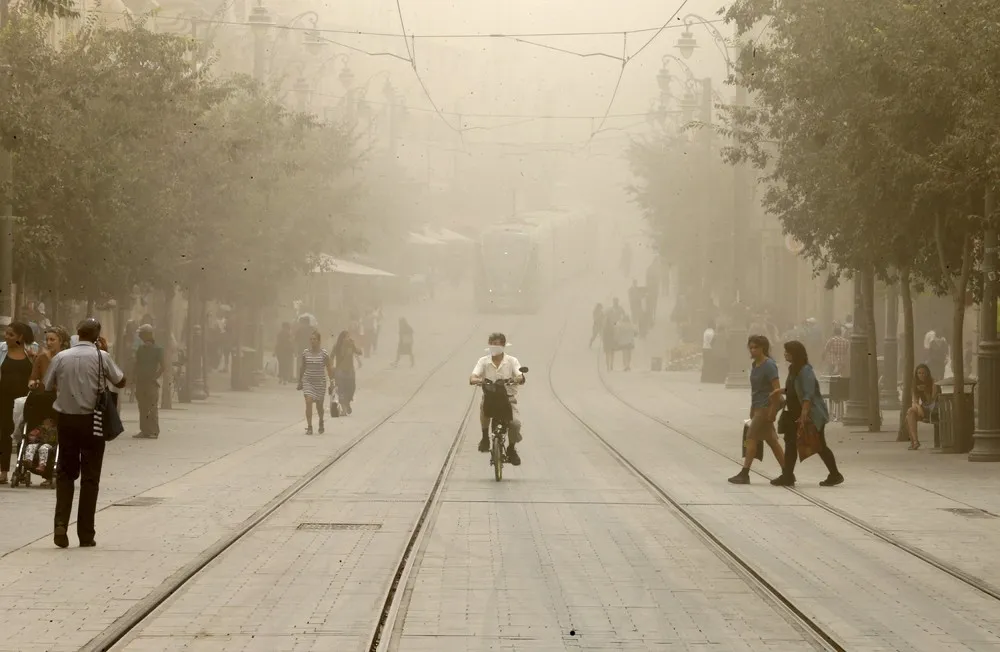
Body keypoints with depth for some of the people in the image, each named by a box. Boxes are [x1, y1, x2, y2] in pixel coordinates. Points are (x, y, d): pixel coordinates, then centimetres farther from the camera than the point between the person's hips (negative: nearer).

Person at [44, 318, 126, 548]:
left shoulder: (61, 357, -2)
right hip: (91, 420, -2)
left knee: (65, 472, 14)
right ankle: (86, 535, 7)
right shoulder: (101, 357, -9)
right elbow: (120, 382, 0)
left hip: (66, 419, 2)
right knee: (90, 477, 6)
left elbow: (48, 387, 6)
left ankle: (61, 523, -6)